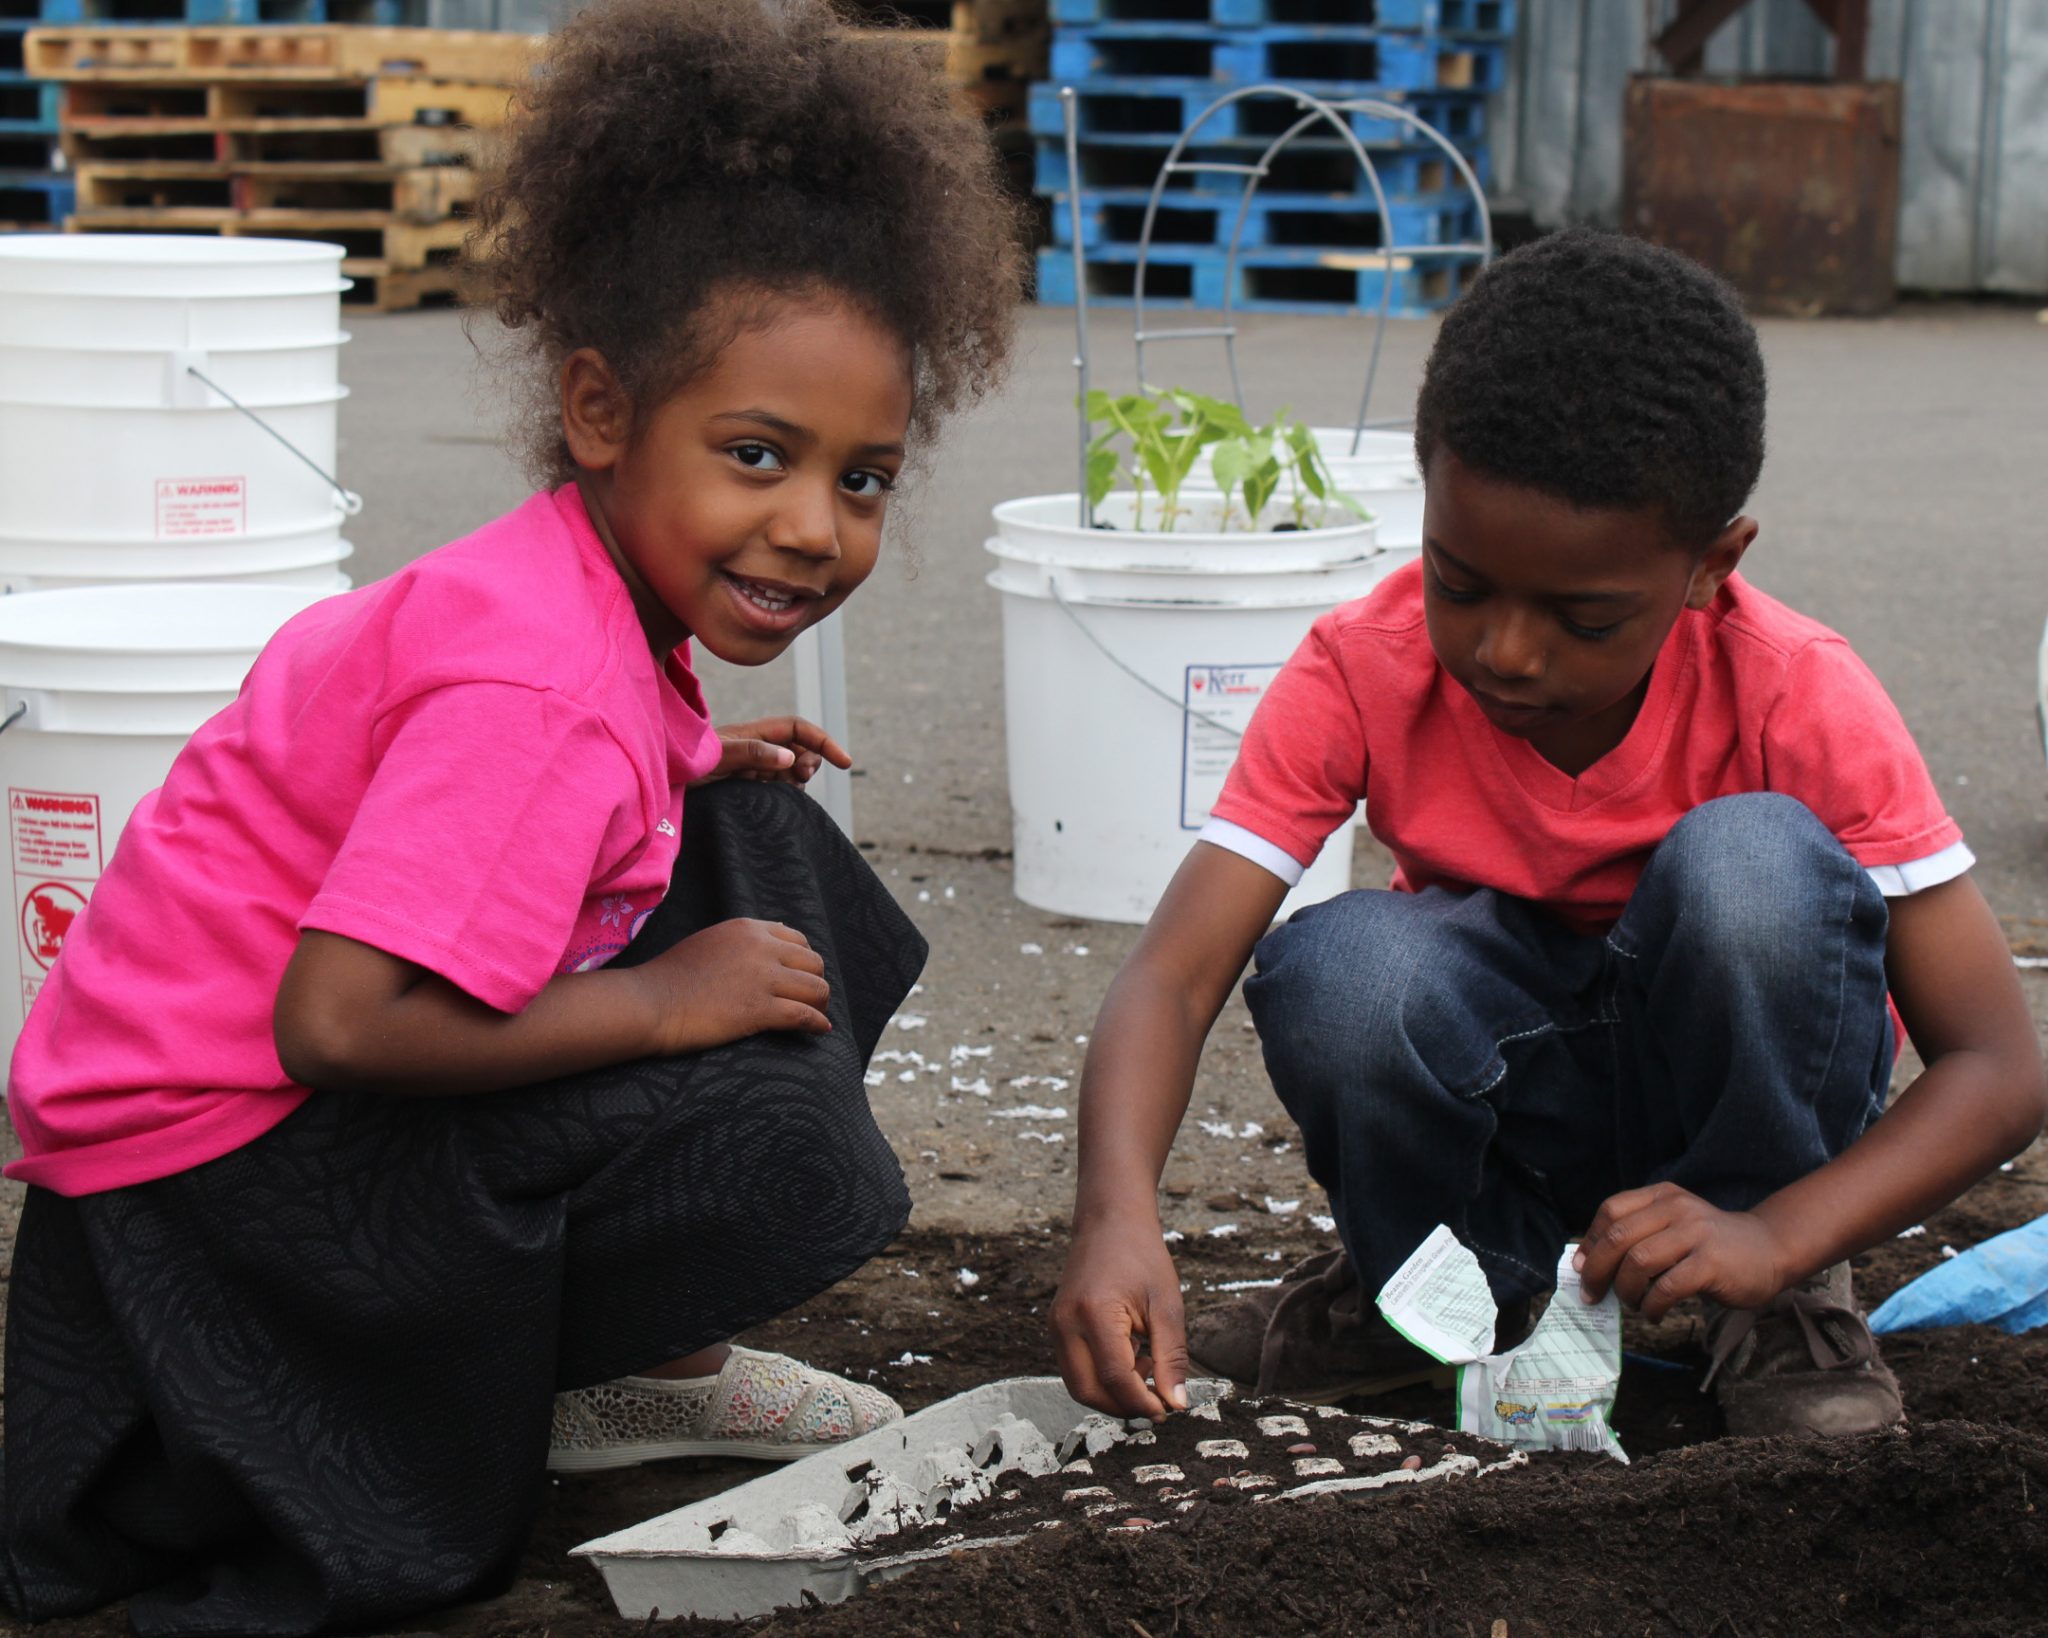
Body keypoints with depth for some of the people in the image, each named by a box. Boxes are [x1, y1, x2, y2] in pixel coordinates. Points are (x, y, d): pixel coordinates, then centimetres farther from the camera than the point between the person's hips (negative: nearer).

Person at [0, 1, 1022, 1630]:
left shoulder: (585, 590, 2)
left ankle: (654, 1360, 11)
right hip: (208, 1174, -10)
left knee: (767, 843, 8)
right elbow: (339, 1019, -34)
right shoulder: (543, 691, -28)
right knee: (790, 1158, -26)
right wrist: (662, 1004, -23)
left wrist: (692, 764, 1)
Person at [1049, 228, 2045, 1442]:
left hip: (1732, 1065, -1)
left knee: (1753, 859, -33)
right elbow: (1174, 975, -26)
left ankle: (1789, 1311, -9)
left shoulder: (1801, 699, -23)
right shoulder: (1361, 673, -20)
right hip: (1500, 1076, 1)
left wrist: (1777, 1238, -40)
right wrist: (1118, 1215, -46)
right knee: (1335, 969, -33)